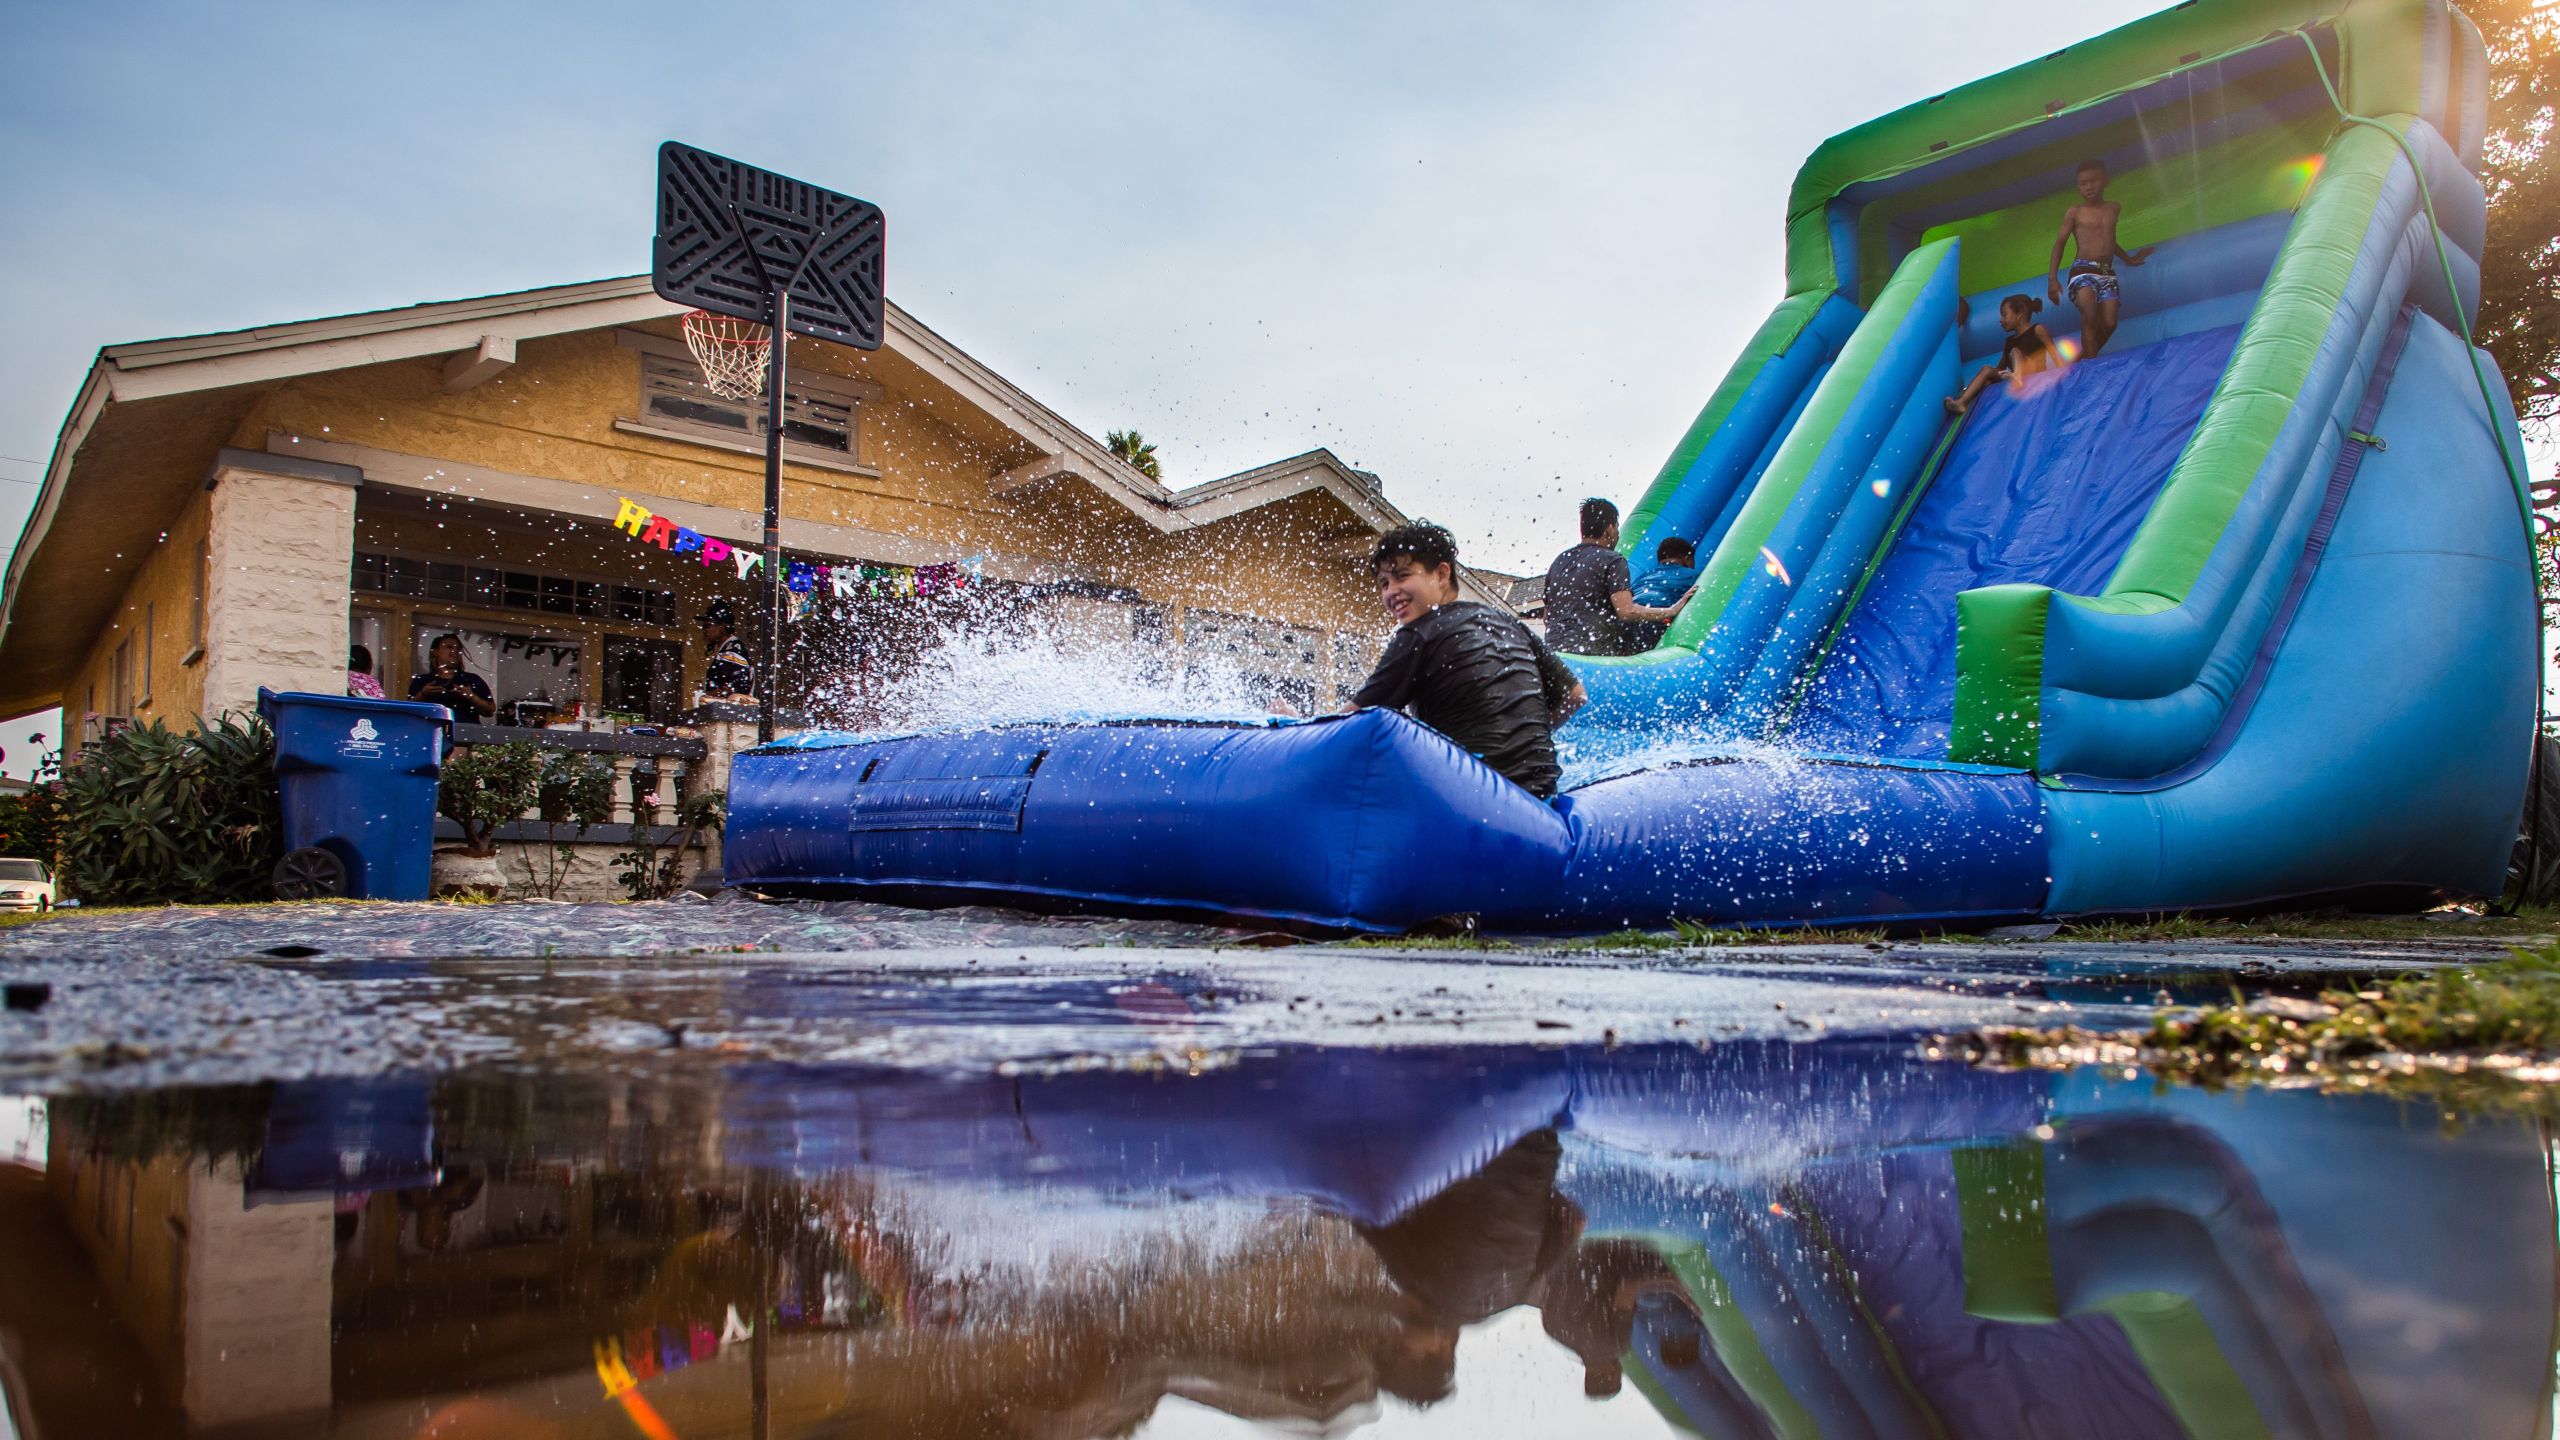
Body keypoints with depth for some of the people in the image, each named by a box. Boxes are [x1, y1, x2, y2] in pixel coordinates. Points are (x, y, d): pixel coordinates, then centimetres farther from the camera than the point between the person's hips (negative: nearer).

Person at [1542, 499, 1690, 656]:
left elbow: (1547, 617, 23)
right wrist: (1671, 611, -3)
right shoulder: (1612, 561, -2)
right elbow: (1627, 611, -14)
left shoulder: (1559, 561, 19)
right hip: (1594, 652, -7)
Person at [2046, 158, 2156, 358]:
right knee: (2090, 317, -26)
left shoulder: (2114, 208, 19)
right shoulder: (2074, 212, 6)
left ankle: (2084, 360, 2)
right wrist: (2052, 278, -6)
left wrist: (2129, 259, 49)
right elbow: (2059, 244, 5)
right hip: (2083, 270, -5)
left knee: (2108, 324, -12)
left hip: (2108, 273, 5)